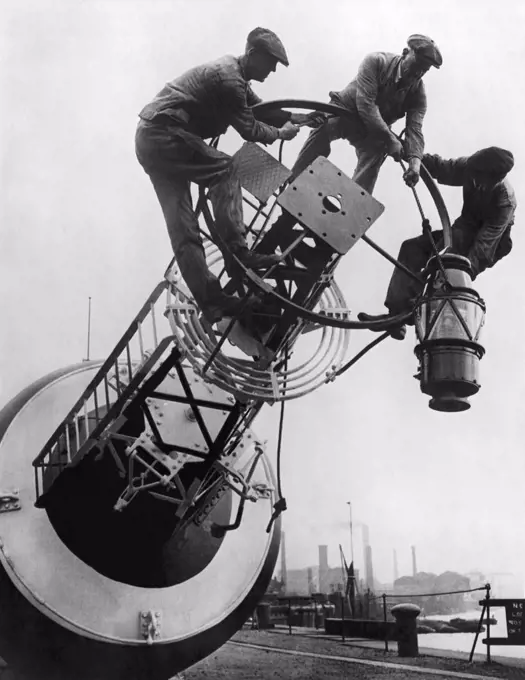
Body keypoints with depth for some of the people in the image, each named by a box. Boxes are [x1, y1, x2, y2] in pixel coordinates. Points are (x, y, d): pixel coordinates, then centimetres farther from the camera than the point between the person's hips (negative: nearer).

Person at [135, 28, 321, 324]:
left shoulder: (232, 73, 17)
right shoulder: (229, 78, -14)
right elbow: (249, 129, -12)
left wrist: (299, 118, 18)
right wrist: (281, 133, 4)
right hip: (166, 136, -10)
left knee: (182, 226, 3)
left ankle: (211, 299, 4)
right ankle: (237, 251, -9)